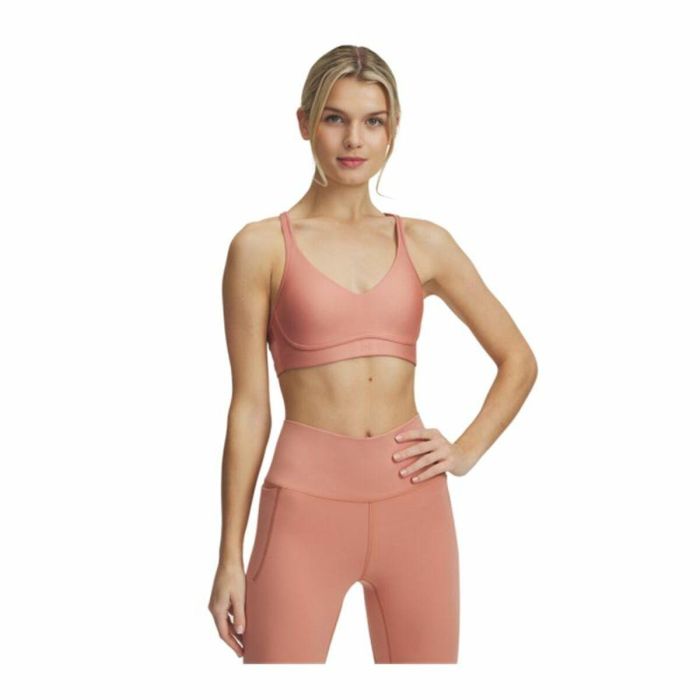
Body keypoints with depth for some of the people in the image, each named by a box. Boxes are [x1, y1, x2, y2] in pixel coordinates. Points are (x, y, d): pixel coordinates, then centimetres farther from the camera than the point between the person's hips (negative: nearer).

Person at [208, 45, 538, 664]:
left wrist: (467, 451, 2)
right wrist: (230, 555, -1)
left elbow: (519, 360, 16)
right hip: (306, 503, -3)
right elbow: (250, 404, 0)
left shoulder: (424, 243, 8)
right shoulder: (263, 246, 0)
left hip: (414, 503, 3)